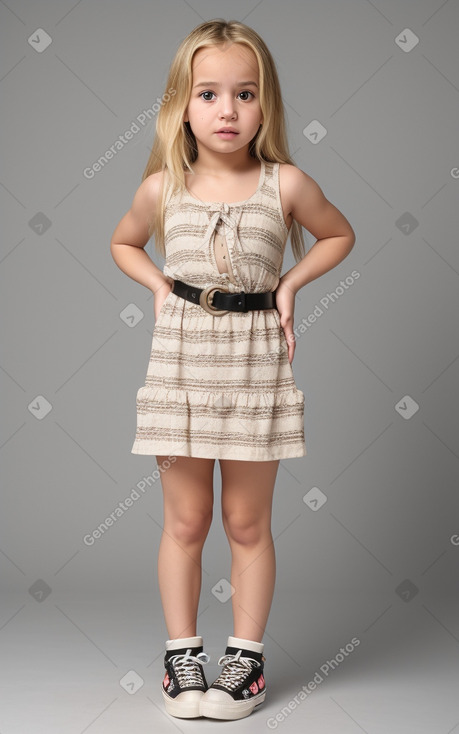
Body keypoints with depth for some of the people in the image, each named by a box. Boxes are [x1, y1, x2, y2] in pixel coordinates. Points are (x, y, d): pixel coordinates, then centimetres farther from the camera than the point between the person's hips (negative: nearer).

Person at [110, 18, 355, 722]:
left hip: (256, 361, -1)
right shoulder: (163, 187, 0)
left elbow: (339, 234, 14)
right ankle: (182, 652, 24)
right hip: (181, 358, 1)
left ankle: (246, 655, 24)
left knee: (248, 523, 9)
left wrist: (288, 284, 2)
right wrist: (160, 285, 3)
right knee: (185, 521, 9)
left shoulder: (286, 183, -3)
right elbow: (124, 244, 20)